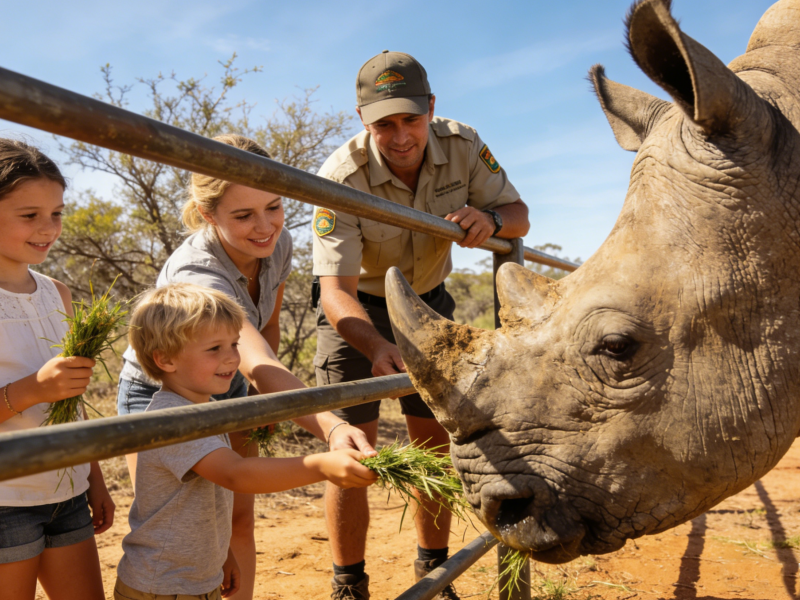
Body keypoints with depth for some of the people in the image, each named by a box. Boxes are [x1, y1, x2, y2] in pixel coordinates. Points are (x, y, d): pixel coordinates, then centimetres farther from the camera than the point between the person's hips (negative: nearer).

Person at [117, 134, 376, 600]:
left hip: (224, 389, 6)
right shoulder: (196, 274, -40)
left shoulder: (278, 245, -19)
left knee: (239, 520, 8)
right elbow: (259, 365, -56)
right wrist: (330, 427, -70)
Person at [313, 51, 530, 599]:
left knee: (435, 443, 8)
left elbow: (519, 216, -8)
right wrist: (380, 349, -55)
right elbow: (335, 290, -36)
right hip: (357, 311, -3)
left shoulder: (463, 146, -18)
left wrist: (489, 218, -34)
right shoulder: (342, 178, -30)